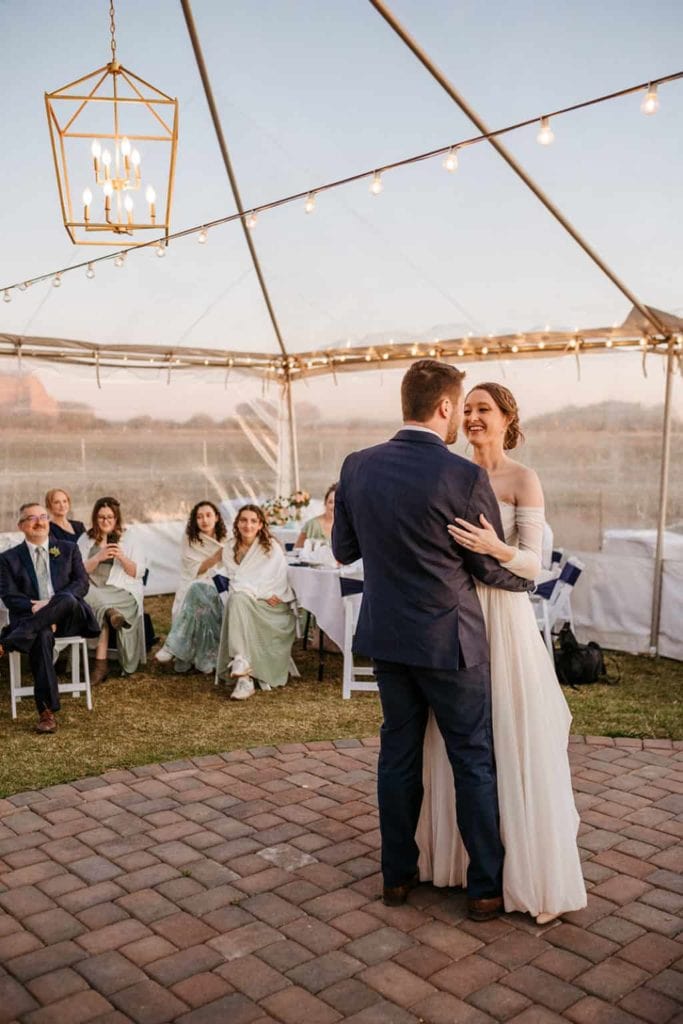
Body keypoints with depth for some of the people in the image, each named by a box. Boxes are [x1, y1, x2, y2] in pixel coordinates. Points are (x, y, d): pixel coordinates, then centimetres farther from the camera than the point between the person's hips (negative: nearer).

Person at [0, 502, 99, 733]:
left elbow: (82, 583, 4)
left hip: (67, 618, 1)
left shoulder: (68, 549, 16)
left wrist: (52, 604, -14)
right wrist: (34, 607, -19)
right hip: (30, 619, -1)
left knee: (68, 599, -36)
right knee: (42, 636, -37)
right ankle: (46, 710, -36)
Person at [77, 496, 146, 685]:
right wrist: (98, 557, -12)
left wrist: (122, 558, -12)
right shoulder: (85, 539, 14)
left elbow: (138, 572, 6)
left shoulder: (127, 540, 12)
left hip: (122, 591, -1)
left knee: (99, 610, -33)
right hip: (92, 589, 1)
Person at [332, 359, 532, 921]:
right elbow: (494, 568, -8)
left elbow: (344, 549, 6)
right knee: (474, 760, 11)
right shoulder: (464, 477, -18)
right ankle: (487, 886, 23)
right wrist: (530, 577, 13)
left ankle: (398, 875, 30)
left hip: (386, 636, 5)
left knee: (399, 753, 18)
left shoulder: (357, 466, -4)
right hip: (448, 641, -5)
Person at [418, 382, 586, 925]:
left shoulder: (524, 479, -7)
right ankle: (464, 851, 29)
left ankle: (532, 870, 16)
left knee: (511, 743, 1)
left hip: (502, 618, -5)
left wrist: (495, 549, -30)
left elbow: (533, 564, -12)